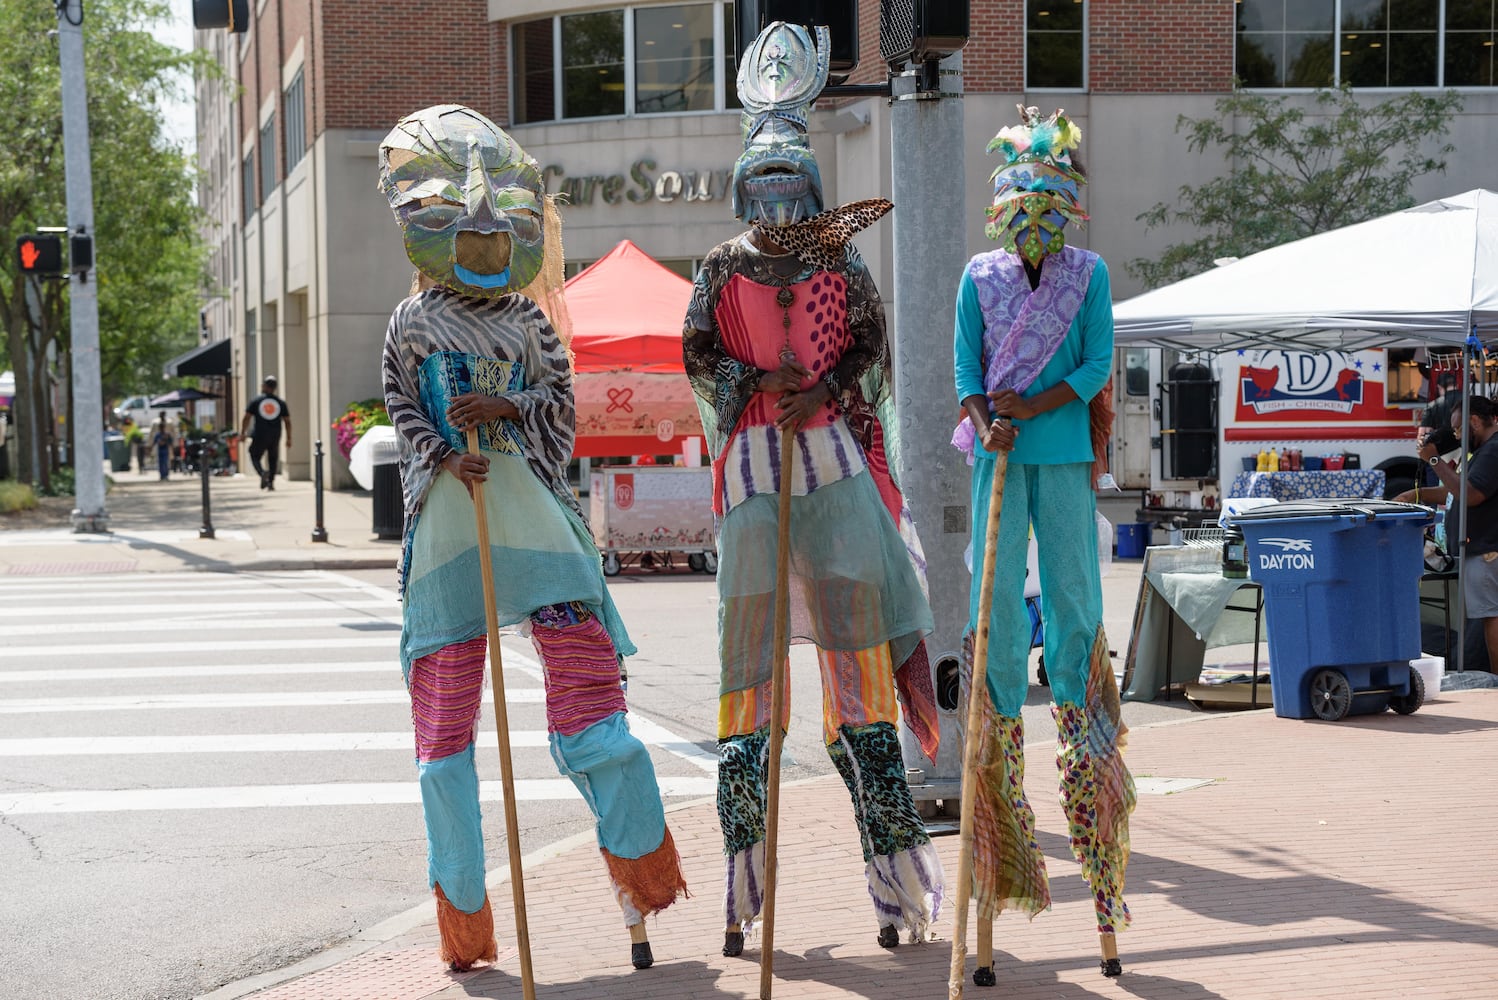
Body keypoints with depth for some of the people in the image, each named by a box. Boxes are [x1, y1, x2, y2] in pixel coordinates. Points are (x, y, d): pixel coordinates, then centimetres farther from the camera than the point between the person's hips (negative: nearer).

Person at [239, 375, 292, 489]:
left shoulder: (256, 401, -1)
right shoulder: (281, 402, 4)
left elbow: (247, 418, -3)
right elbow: (287, 422, 4)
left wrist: (242, 433, 6)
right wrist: (289, 439, 10)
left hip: (260, 437, -2)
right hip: (275, 437, 2)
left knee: (255, 457, 10)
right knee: (273, 459, 18)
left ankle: (262, 472, -19)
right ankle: (271, 482, 10)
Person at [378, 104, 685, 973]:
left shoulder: (532, 323, 12)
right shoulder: (414, 324, 10)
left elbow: (561, 408, 8)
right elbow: (405, 414, 5)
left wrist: (504, 410, -10)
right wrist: (444, 457, -13)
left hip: (534, 510, 0)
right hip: (449, 516, 0)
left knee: (586, 675, -8)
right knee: (445, 709, 1)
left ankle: (640, 882, 6)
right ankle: (463, 913, 11)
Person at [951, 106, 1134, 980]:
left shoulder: (1089, 274, 4)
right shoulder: (981, 276, 7)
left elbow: (1098, 364, -1)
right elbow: (966, 364, 3)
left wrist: (1035, 404, -13)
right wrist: (988, 421, -15)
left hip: (1064, 449, -1)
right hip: (998, 453, 1)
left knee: (1072, 586, 2)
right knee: (996, 590, -1)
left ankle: (1076, 709, 19)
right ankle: (1004, 714, 12)